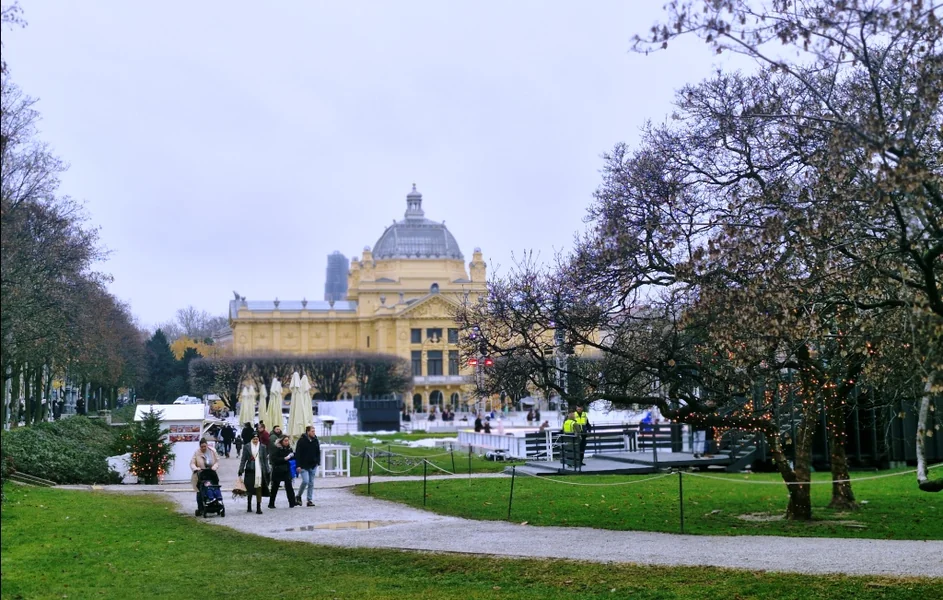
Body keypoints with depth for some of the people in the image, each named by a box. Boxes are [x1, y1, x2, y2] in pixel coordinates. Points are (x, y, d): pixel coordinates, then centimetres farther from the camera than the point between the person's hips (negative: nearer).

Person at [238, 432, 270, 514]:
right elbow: (243, 459, 4)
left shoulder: (262, 447, 5)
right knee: (249, 488, 7)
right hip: (250, 470, 0)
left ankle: (258, 508, -3)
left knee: (259, 489, -5)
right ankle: (249, 505, 25)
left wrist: (267, 472, 3)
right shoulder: (247, 447, 3)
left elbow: (265, 460, 7)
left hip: (260, 470, 0)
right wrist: (240, 471, -1)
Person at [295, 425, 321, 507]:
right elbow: (297, 453, -10)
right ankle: (298, 496, 7)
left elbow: (318, 452, 16)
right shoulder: (301, 440, -9)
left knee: (311, 483, 6)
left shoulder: (315, 440, 7)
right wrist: (298, 465, -15)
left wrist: (318, 462, 6)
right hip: (304, 466, -5)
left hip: (313, 466, 5)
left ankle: (310, 500, 10)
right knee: (305, 481, -14)